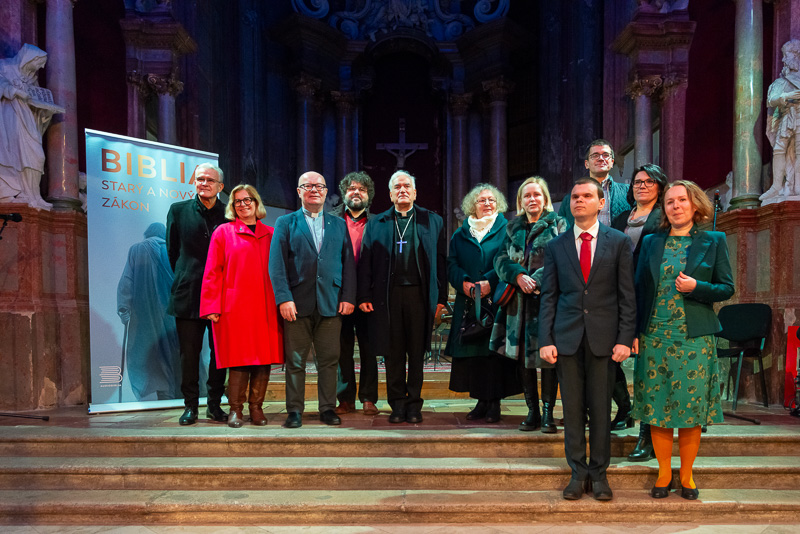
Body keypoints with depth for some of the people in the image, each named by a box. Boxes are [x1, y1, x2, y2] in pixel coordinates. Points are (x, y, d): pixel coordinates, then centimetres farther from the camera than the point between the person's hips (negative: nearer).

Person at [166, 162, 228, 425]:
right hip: (188, 293, 0)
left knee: (220, 352, 6)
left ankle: (215, 404, 19)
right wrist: (185, 277, 12)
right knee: (189, 353, 5)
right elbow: (173, 251, 12)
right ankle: (190, 406, 17)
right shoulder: (178, 210, 7)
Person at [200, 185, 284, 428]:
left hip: (265, 308, 3)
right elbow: (212, 272, 2)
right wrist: (212, 306, -5)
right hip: (235, 307, -3)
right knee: (239, 360, -2)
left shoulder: (270, 234, 13)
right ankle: (236, 409, 10)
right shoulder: (223, 232, 6)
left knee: (264, 357, 3)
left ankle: (256, 407, 15)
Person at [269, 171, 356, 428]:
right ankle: (295, 410, 15)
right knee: (295, 361, 4)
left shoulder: (339, 224, 15)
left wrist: (348, 297, -1)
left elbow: (348, 263, 10)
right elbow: (277, 263, 0)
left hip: (331, 304, 2)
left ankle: (328, 408, 17)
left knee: (329, 360, 5)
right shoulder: (285, 223, 9)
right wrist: (284, 298, -11)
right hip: (297, 304, -1)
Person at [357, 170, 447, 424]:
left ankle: (414, 404, 16)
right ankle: (397, 404, 15)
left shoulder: (432, 221, 11)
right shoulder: (376, 224, 12)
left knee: (417, 352, 4)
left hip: (419, 294, 0)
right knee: (392, 352, 4)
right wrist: (364, 296, -1)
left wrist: (441, 297, 0)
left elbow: (440, 260, 7)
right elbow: (365, 262, 8)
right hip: (388, 295, 1)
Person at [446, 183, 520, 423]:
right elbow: (451, 264, 8)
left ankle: (494, 402, 6)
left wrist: (490, 281, -17)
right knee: (473, 351, 2)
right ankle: (481, 401, 12)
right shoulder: (460, 234, 15)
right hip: (469, 303, 3)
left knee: (494, 349, -3)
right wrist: (464, 282, -11)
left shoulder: (506, 230, 6)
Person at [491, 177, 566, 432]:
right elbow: (501, 258, 8)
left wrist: (539, 281, -16)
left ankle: (548, 412, 5)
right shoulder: (513, 228, 18)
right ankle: (532, 411, 13)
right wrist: (518, 275, -11)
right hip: (519, 301, 4)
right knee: (522, 356, 3)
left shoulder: (558, 224, 6)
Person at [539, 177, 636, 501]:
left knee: (601, 408, 6)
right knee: (572, 408, 6)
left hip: (603, 337, -1)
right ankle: (578, 472, 19)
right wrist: (545, 340, -2)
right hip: (567, 337, 1)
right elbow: (548, 296, 6)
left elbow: (627, 295, 2)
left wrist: (625, 339, -6)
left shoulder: (618, 242, 5)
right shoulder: (556, 246, 8)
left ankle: (599, 473, 20)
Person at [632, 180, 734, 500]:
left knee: (691, 409, 3)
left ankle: (686, 475, 21)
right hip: (654, 338, 2)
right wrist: (634, 332, 1)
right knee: (656, 408, 5)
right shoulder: (651, 243, 8)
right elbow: (639, 290, 8)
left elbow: (727, 288, 4)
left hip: (694, 339, -1)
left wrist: (696, 287, -16)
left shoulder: (714, 241, 4)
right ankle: (664, 473, 20)